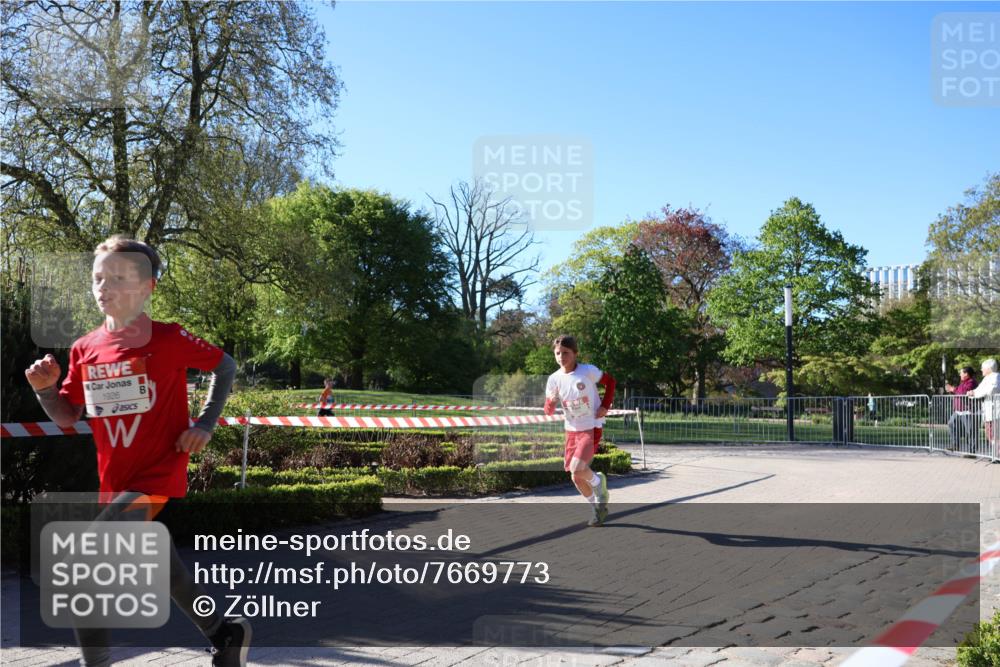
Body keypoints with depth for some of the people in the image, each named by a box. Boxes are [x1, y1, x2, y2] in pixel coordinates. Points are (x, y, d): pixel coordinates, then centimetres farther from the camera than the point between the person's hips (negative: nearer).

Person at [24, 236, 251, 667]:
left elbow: (225, 366, 2)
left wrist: (205, 425, -6)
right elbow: (68, 417, 9)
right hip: (114, 482, 7)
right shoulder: (85, 349, 2)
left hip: (159, 474, -7)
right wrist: (46, 388, -9)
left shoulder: (169, 339, -11)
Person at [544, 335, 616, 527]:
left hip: (591, 428, -5)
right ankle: (598, 507, 31)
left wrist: (605, 406, -9)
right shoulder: (554, 379, -6)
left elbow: (610, 381, 1)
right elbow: (549, 411, -4)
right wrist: (551, 403, -27)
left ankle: (598, 481, 11)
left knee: (577, 469, -23)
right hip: (571, 430, 5)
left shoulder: (588, 371, -15)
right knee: (576, 477, 8)